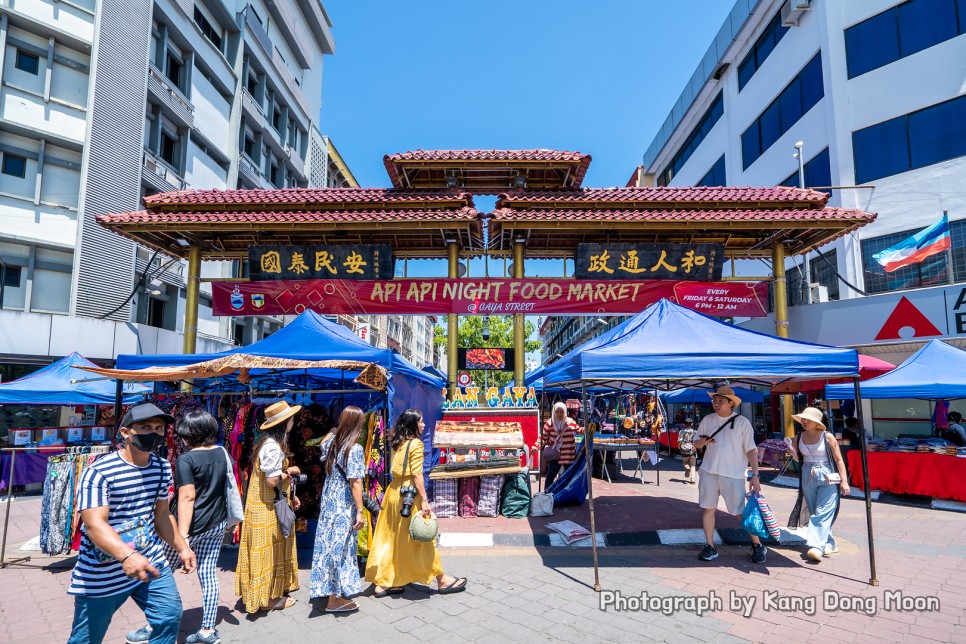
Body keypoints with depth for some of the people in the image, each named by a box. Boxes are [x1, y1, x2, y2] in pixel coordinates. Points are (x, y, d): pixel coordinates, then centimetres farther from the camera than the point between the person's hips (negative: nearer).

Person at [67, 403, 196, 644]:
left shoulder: (162, 468, 2)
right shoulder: (98, 472, -19)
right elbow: (94, 524, -28)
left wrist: (182, 548, 13)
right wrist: (126, 556, -43)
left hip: (151, 562, 5)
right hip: (103, 573, -5)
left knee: (170, 617, 5)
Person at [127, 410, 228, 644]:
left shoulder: (186, 459, -16)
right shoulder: (222, 453, 3)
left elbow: (187, 497, -21)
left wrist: (182, 535, -21)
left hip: (192, 525, -6)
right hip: (217, 524, 6)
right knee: (208, 574, 11)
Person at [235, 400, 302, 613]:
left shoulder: (268, 442, 8)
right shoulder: (273, 447, -23)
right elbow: (272, 480, -26)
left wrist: (290, 495, 9)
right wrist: (290, 472, -9)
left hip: (265, 504, 9)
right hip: (268, 507, -9)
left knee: (270, 550, 19)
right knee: (268, 550, 3)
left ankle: (271, 591, 32)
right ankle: (267, 598, 15)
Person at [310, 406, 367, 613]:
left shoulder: (331, 441, 1)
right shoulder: (354, 449, -20)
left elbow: (323, 444, 28)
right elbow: (355, 483, -20)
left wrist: (336, 431, 22)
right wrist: (360, 511, -16)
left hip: (328, 502, 7)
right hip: (345, 506, -7)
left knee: (328, 544, 17)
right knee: (340, 548, 2)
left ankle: (328, 589, 32)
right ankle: (335, 599, 12)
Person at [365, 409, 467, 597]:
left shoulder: (397, 443, 10)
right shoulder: (416, 444, -14)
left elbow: (397, 470, 11)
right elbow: (417, 475, -18)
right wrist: (424, 501, -18)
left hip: (393, 491, 8)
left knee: (391, 538, 13)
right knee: (422, 537, 3)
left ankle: (383, 583, 19)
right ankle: (442, 580, 16)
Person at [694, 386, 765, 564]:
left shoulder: (742, 422, -2)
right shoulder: (708, 420, 6)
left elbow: (751, 450, -2)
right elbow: (696, 445, 13)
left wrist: (755, 475, -8)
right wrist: (702, 441, -11)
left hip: (733, 474, -3)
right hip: (709, 471, 4)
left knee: (741, 512, -1)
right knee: (707, 508, 5)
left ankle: (758, 545, 20)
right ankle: (710, 547, 16)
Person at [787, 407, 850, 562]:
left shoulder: (827, 437, -7)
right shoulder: (798, 438, 5)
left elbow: (839, 459, -4)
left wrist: (844, 481, -8)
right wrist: (794, 454, -4)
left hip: (827, 479, -5)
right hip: (808, 478, 5)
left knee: (822, 513, -12)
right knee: (815, 513, 10)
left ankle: (816, 546, -17)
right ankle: (829, 544, 23)